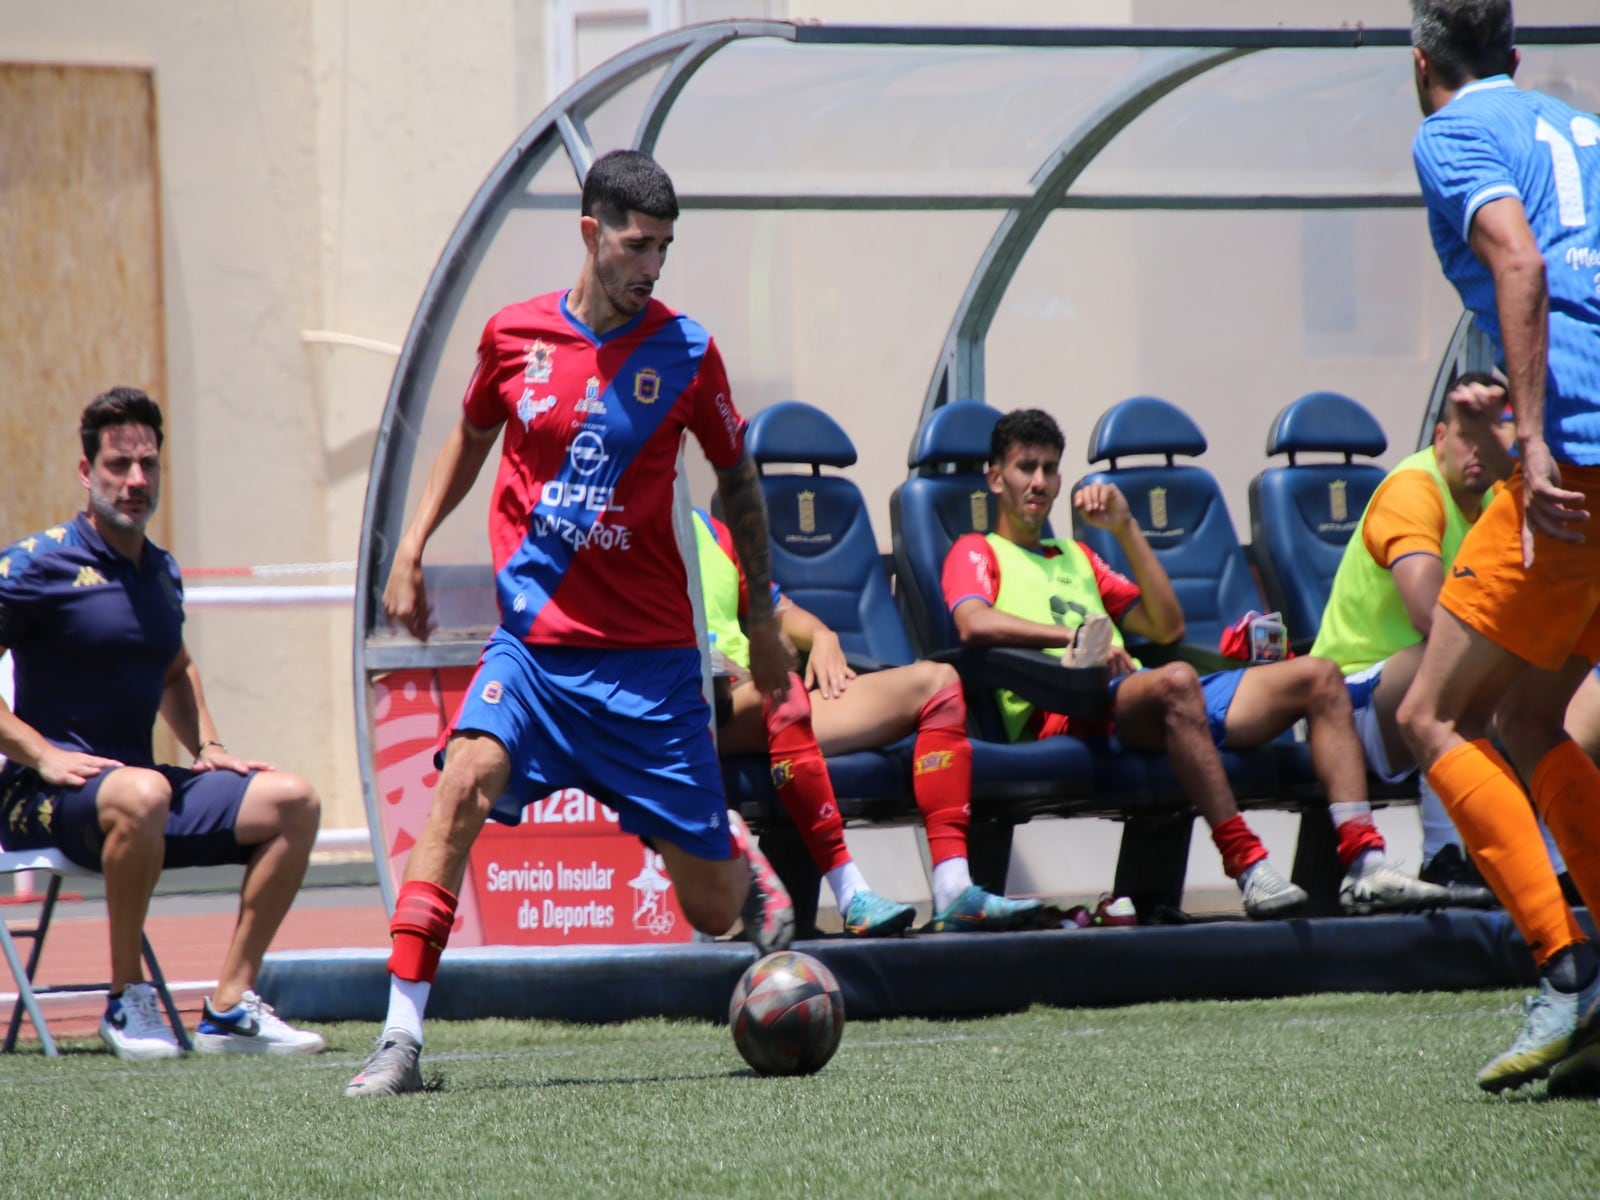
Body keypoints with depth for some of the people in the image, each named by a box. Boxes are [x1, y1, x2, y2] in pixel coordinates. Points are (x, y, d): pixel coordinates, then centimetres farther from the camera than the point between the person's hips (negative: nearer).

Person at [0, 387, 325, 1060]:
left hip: (142, 787, 8)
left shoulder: (161, 574, 15)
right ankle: (125, 1003, -22)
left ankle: (230, 1007, -4)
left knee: (293, 801, -5)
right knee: (141, 793, -39)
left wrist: (206, 746, 18)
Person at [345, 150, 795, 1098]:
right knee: (466, 778, -28)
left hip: (650, 654, -1)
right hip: (535, 637, 1)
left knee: (711, 907, 3)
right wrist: (412, 548, 10)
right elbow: (473, 435, 19)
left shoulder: (685, 351, -4)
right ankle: (401, 1036, -26)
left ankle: (742, 855, 43)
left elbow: (738, 481, 10)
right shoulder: (514, 335, -1)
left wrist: (765, 623, 14)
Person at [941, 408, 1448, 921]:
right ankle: (1249, 869, -47)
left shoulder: (1075, 556, 37)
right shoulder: (976, 553, 17)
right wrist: (1077, 634, -18)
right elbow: (974, 624, -8)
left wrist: (1125, 528, 19)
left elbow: (1167, 626, 26)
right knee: (1175, 682, -42)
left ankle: (1364, 866, -25)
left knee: (1318, 676, -8)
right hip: (1066, 712, -8)